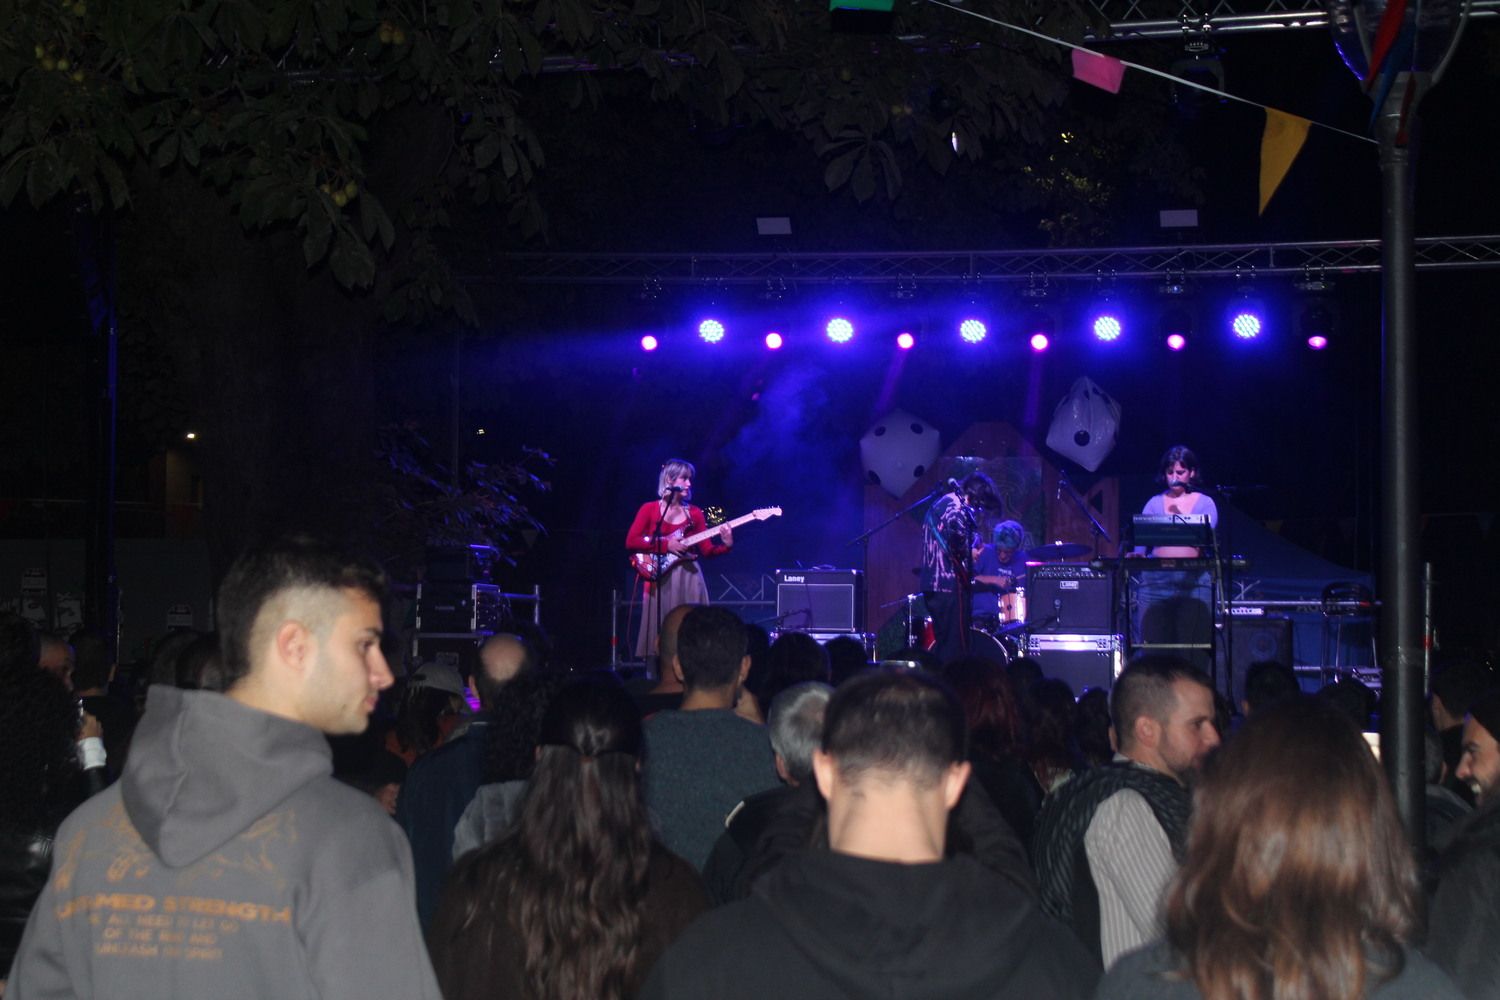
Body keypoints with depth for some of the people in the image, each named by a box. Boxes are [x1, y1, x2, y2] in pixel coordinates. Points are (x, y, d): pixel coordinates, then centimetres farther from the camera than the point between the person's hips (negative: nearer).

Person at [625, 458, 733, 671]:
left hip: (688, 578, 3)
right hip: (660, 578, -3)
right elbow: (630, 542, -5)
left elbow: (707, 549, 6)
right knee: (658, 635, -4)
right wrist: (665, 545, -12)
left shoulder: (694, 514, 10)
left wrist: (726, 545, -14)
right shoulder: (650, 509, 2)